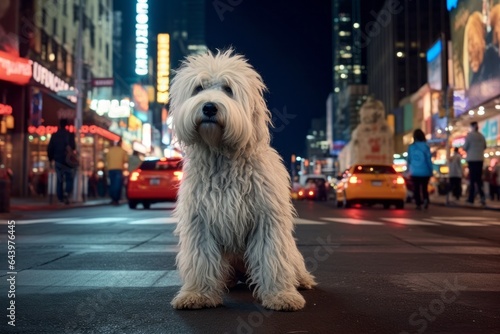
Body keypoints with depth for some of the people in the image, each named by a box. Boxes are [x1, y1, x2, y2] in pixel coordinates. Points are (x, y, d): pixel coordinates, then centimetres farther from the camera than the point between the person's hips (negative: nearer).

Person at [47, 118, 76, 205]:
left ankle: (60, 198, 9)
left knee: (59, 180, 10)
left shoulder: (54, 135, 4)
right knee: (69, 179, 4)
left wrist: (51, 160, 14)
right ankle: (67, 193, -18)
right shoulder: (70, 135, -6)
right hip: (68, 161, -3)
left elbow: (49, 149, 5)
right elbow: (73, 147, -8)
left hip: (57, 160, 3)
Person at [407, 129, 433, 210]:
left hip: (414, 172, 1)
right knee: (424, 188, 11)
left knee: (416, 189, 9)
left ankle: (418, 204, 3)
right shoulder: (426, 146, -8)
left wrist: (409, 170, 20)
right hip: (425, 172, 0)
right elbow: (429, 160, -5)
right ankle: (426, 199, -14)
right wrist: (431, 171, 4)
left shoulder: (411, 147, -3)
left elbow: (409, 160, 5)